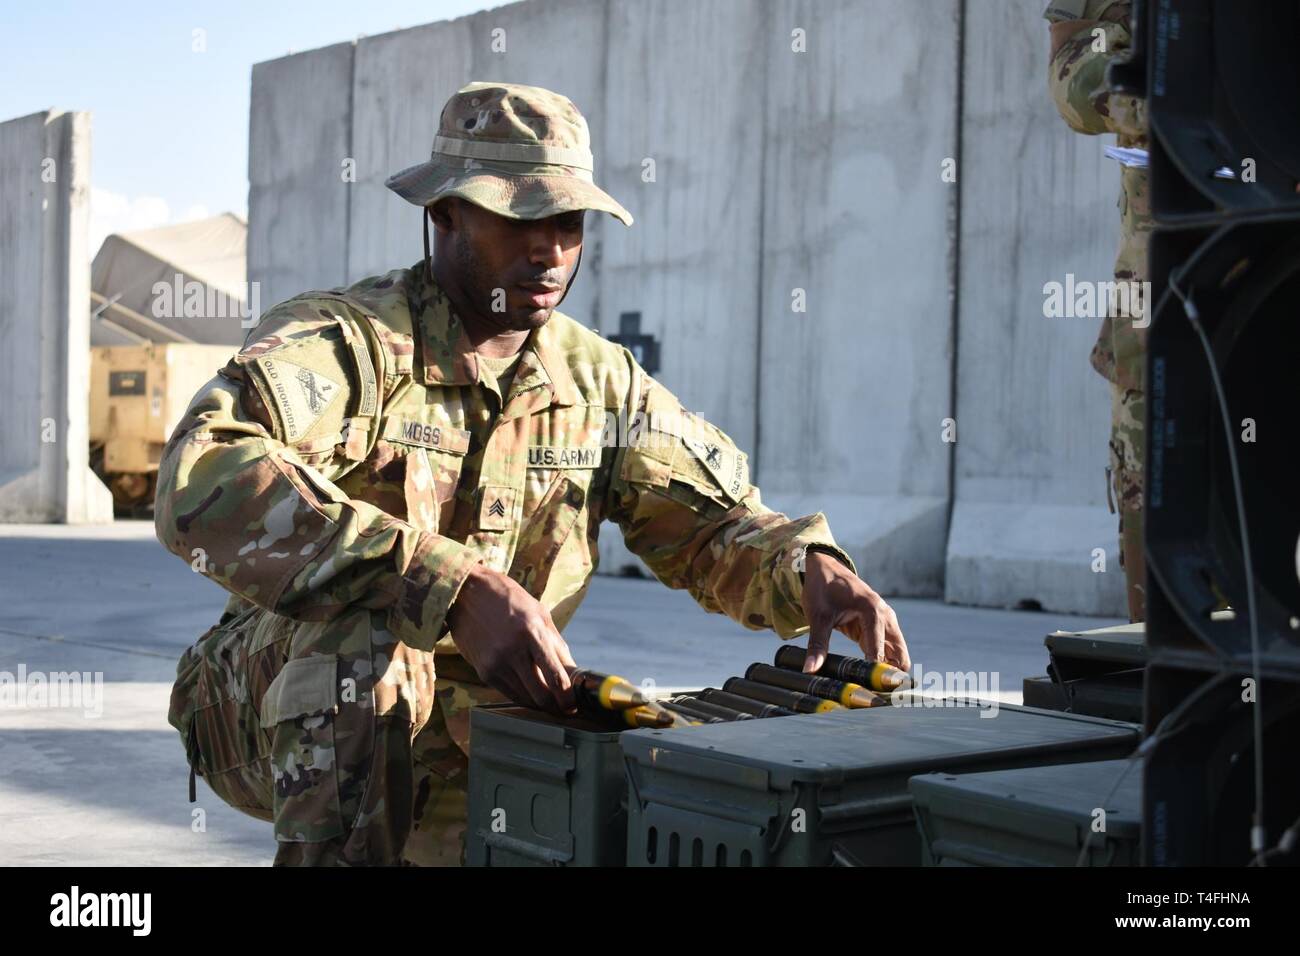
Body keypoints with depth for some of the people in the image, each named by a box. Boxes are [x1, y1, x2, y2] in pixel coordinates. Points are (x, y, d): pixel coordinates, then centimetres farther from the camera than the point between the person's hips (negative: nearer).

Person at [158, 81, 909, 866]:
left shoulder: (597, 382, 4)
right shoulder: (342, 341, -16)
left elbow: (713, 523, 9)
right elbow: (205, 478, -35)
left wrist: (808, 569, -16)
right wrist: (455, 587, -44)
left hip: (470, 740, 6)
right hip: (299, 727, -5)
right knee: (358, 629, -35)